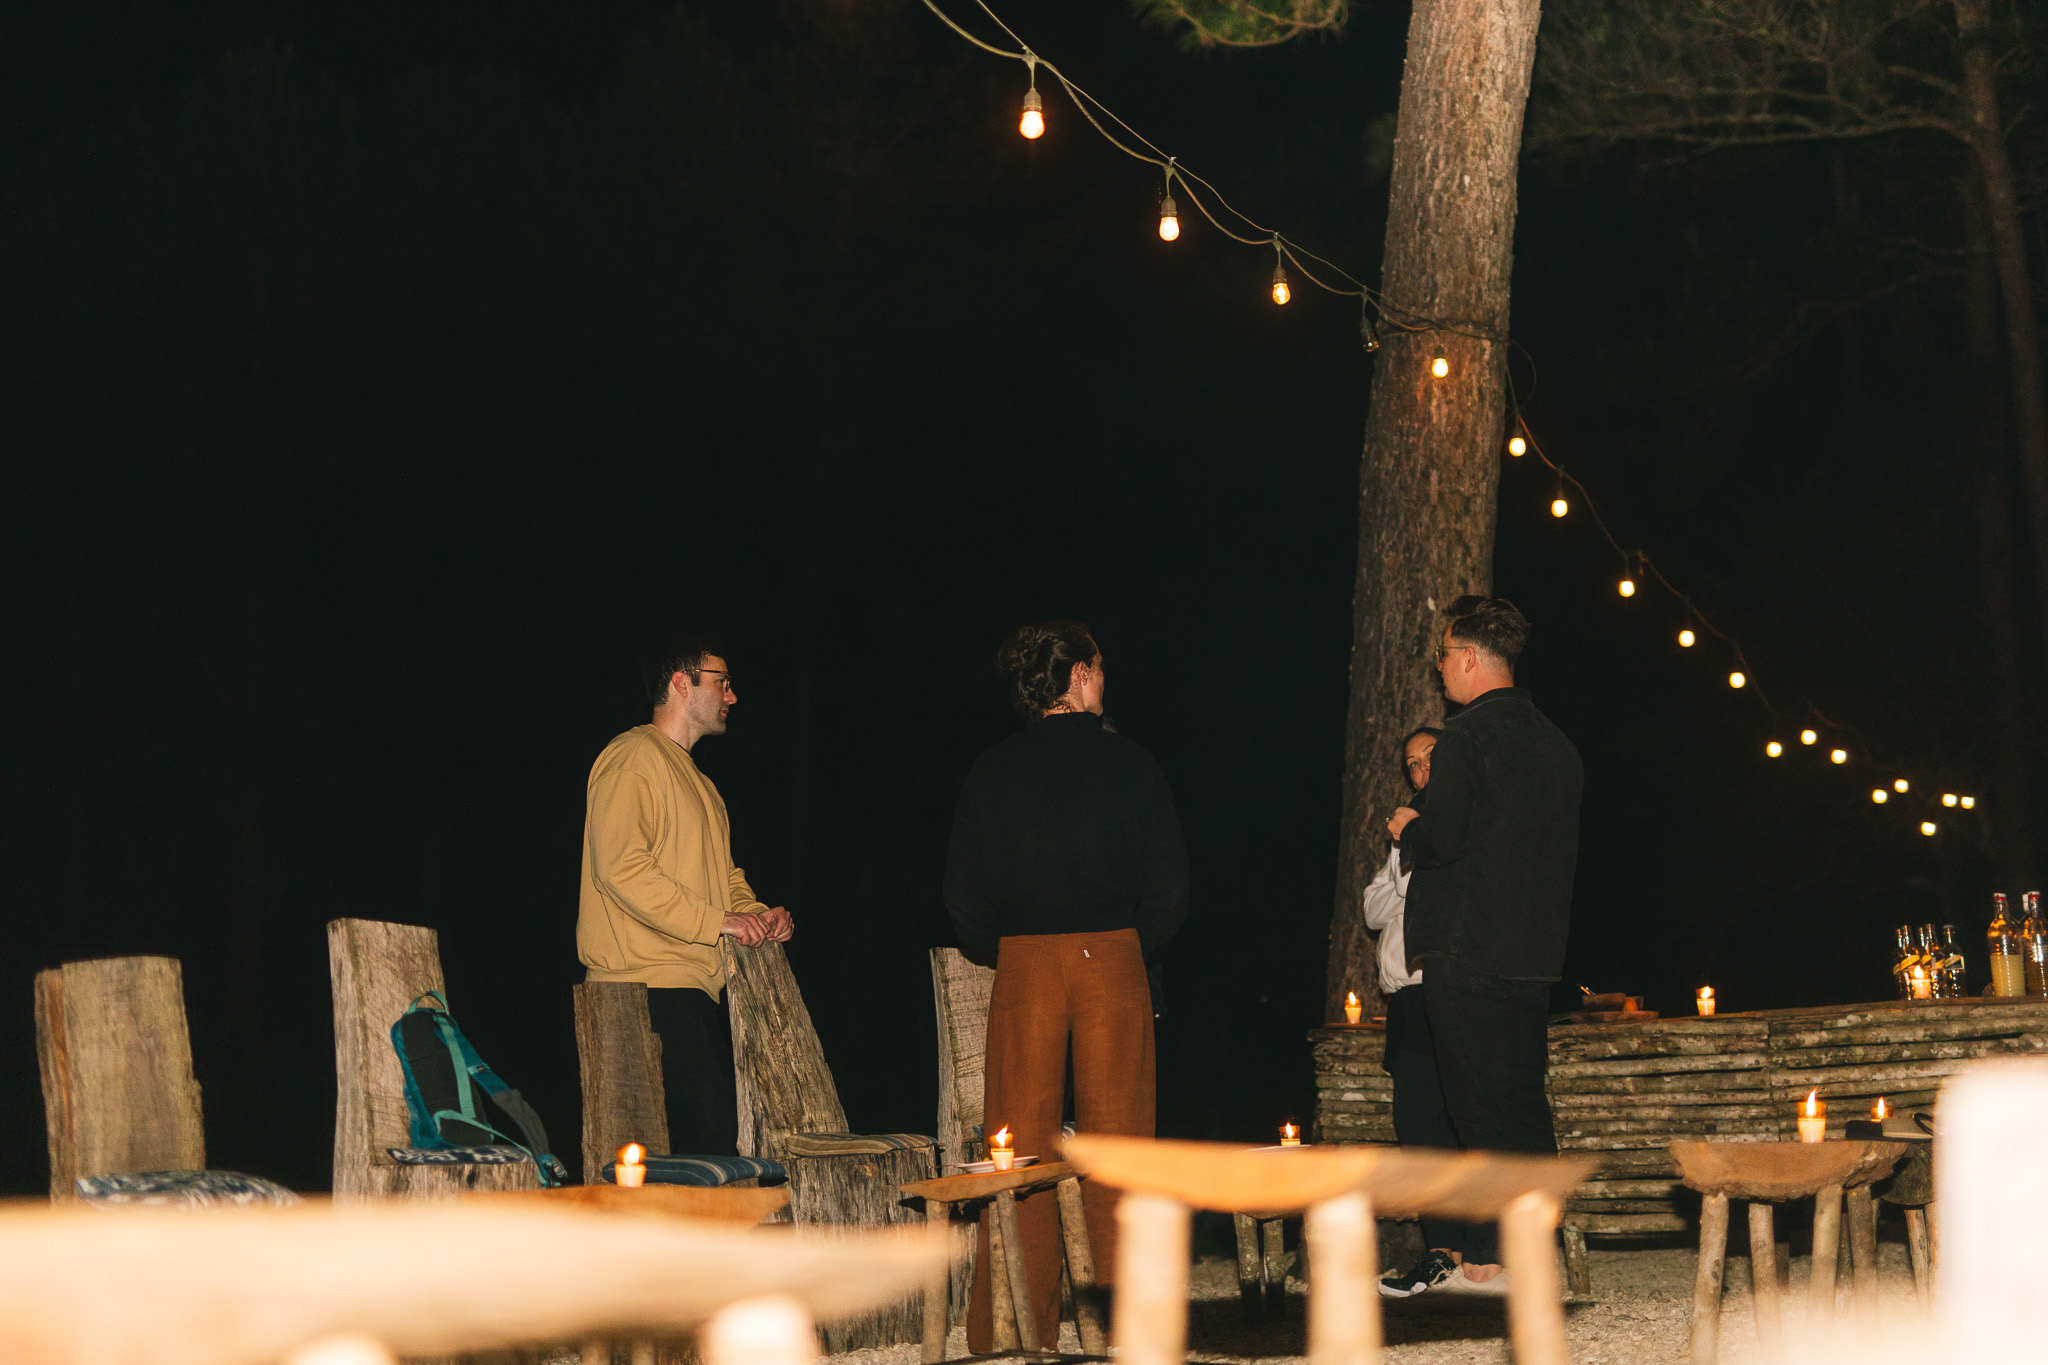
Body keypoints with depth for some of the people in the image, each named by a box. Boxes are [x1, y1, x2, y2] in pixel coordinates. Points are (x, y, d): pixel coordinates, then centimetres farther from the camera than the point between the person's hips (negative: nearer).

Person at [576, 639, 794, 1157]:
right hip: (650, 983, -10)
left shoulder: (693, 778, 26)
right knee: (710, 1130, -18)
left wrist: (757, 915, 10)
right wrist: (716, 921, -17)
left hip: (696, 984, 10)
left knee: (724, 1129, 1)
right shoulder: (633, 758, -6)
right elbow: (621, 870, -17)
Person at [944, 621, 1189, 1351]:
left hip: (1023, 963, 1)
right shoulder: (1130, 763, -1)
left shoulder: (992, 770, 2)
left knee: (1021, 1140, 3)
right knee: (1116, 1135, 5)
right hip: (1113, 959, -1)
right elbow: (1170, 887, -3)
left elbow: (963, 894, 1)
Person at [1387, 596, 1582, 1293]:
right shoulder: (1556, 742, 14)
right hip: (1537, 948, 8)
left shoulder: (1467, 735, -11)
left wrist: (1408, 828, 5)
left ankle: (1489, 1260, -6)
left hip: (1468, 949, -8)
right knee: (1524, 1101, 11)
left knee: (1480, 1105, -6)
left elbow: (1440, 840, -18)